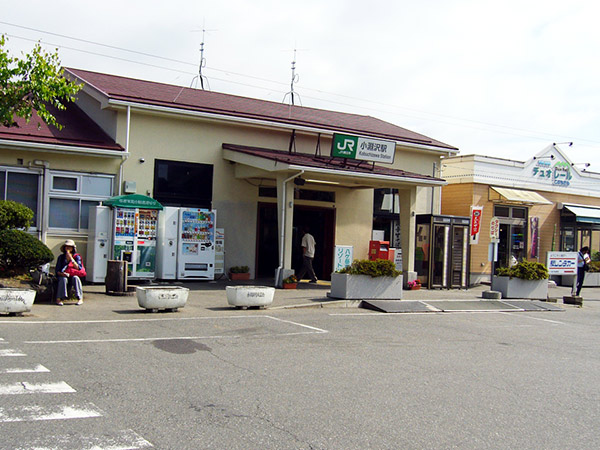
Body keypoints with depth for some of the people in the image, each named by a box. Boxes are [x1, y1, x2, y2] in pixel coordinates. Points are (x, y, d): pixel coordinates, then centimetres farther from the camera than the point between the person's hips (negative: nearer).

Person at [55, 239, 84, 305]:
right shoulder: (61, 257, 6)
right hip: (63, 276, 0)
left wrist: (71, 258, -17)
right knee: (64, 279, -34)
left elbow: (79, 268, -12)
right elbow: (57, 270, 2)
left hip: (73, 275, 0)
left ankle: (80, 299, -34)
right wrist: (62, 273, -21)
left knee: (75, 278, -34)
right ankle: (58, 299, -36)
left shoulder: (77, 256, 3)